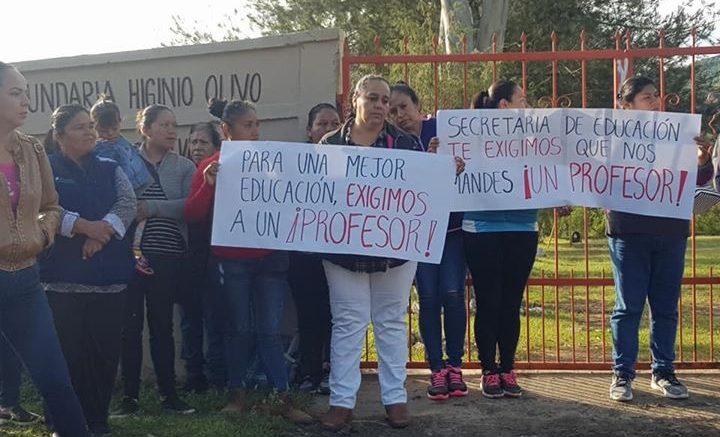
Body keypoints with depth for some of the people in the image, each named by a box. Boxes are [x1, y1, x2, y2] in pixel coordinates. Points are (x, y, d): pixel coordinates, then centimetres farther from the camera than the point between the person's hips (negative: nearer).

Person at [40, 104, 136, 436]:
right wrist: (84, 226, -21)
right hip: (64, 276, -3)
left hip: (108, 274, 3)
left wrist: (102, 233, -17)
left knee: (105, 351, 5)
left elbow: (128, 203, -1)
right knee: (68, 352, 0)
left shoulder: (110, 169, 14)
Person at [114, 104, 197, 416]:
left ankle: (169, 393, 15)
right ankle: (130, 395, 9)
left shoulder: (184, 166, 8)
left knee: (162, 324, 7)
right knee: (130, 325, 1)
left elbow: (190, 205, -7)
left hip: (168, 255, 1)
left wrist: (150, 208, -15)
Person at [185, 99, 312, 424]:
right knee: (238, 328, 8)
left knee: (270, 329, 2)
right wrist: (208, 184, -20)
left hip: (270, 257, 1)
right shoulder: (211, 166, -1)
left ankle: (283, 398, 6)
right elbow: (192, 216, -6)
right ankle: (238, 394, 21)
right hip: (231, 261, -1)